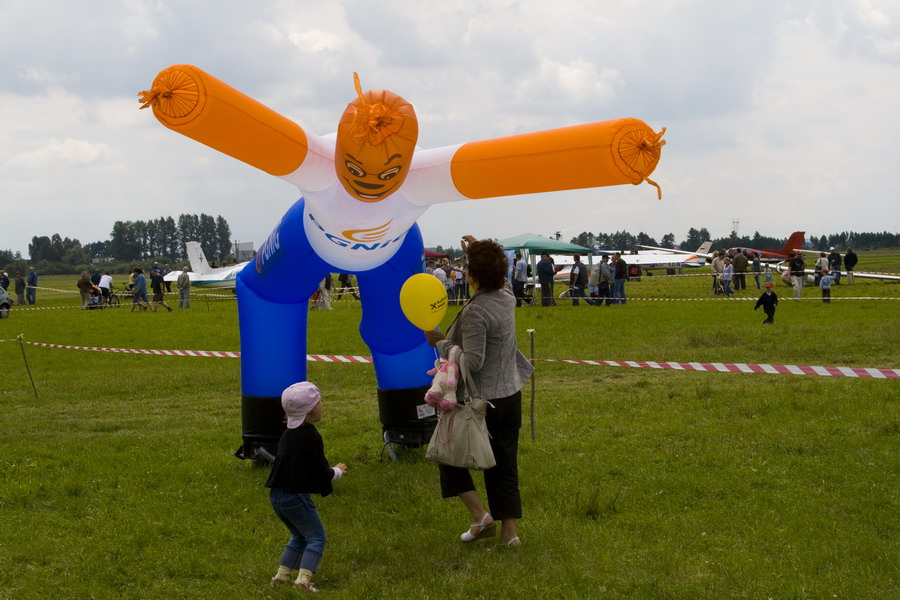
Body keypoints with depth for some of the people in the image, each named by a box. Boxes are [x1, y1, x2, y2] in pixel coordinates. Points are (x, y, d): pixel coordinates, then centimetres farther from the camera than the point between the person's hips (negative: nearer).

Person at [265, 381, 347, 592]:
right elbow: (322, 474, -14)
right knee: (316, 536, 1)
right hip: (296, 497, -8)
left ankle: (282, 574, 22)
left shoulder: (288, 434, 10)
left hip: (277, 495, 8)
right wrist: (338, 471, 7)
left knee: (300, 536, 23)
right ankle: (304, 577, -12)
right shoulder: (311, 437, -16)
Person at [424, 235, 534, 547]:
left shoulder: (475, 312, -24)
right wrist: (476, 251, 32)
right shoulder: (506, 297, 0)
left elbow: (472, 362, -27)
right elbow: (501, 278, 25)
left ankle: (481, 515, 4)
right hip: (510, 395, 8)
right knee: (504, 466, 14)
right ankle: (510, 531, 14)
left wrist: (441, 343, -15)